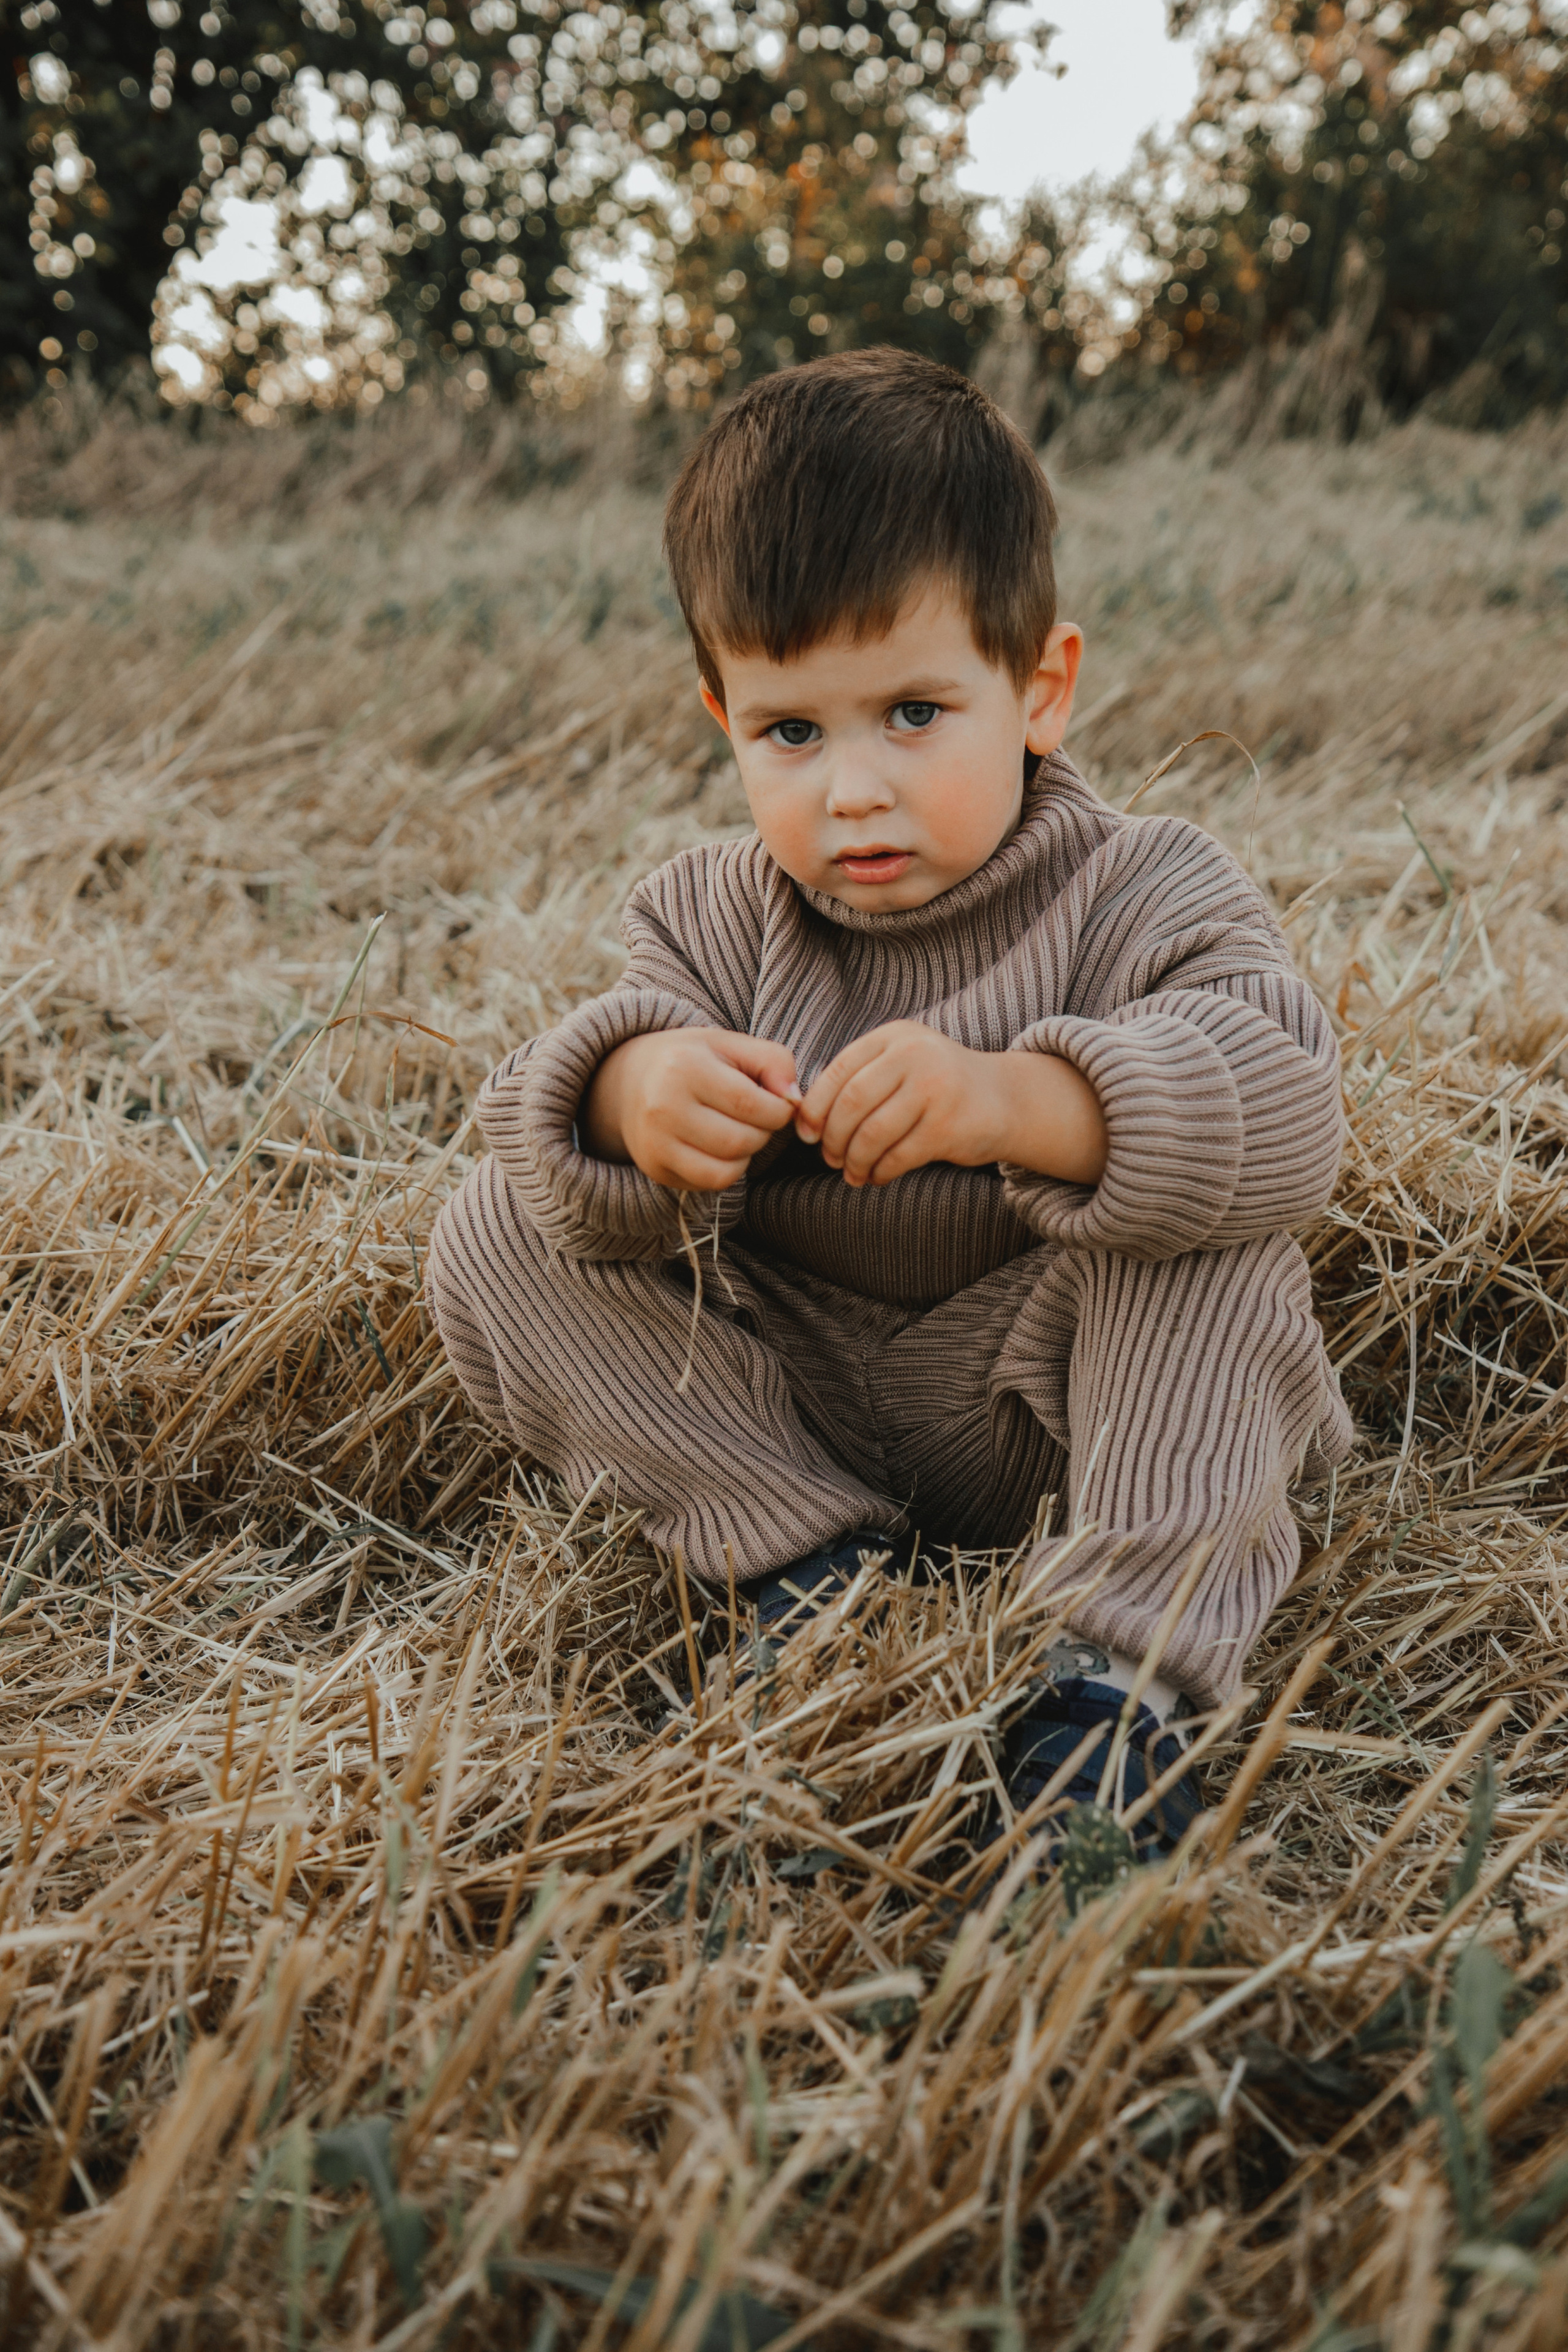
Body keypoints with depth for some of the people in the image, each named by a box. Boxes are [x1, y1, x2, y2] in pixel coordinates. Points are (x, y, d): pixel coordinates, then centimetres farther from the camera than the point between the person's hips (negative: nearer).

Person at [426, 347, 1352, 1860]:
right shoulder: (712, 920, -1)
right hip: (787, 1402, 4)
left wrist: (1014, 1100, -48)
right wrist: (631, 1097, -39)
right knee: (490, 1238, -9)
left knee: (1218, 1246, -30)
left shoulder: (1144, 897, -12)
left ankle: (1129, 1657, -31)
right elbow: (545, 1110, -12)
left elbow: (1281, 1112, -31)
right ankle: (808, 1556, -17)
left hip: (1040, 1399, -3)